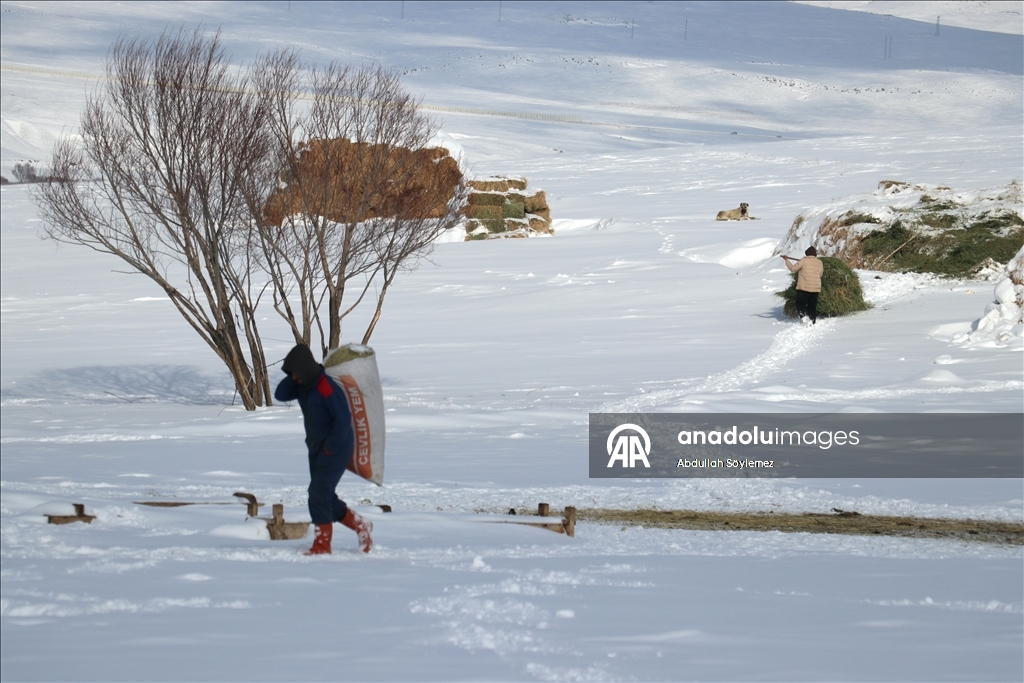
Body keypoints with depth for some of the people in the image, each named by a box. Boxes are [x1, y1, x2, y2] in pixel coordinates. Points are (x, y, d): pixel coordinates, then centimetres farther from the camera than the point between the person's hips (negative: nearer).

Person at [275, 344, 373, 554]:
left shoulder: (327, 388, -23)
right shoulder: (302, 386, 5)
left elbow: (343, 419, -24)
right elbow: (280, 395, 4)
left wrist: (329, 450, -21)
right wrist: (292, 378, -11)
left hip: (336, 448, -10)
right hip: (317, 449, 10)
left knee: (319, 492, -15)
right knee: (323, 496, 14)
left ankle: (322, 545, -11)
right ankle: (360, 527, 29)